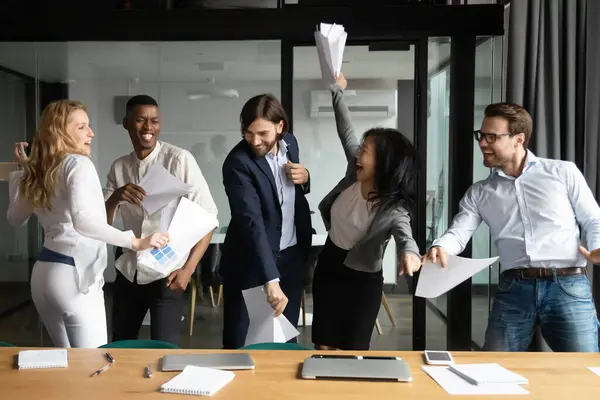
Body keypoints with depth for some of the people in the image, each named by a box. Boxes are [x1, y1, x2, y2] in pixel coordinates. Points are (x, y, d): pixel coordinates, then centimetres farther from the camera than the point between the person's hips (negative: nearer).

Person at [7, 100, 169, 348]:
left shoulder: (36, 173, 13)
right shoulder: (78, 163, -11)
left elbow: (15, 219, 29)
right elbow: (83, 220, -28)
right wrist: (136, 242, -29)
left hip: (43, 272, 9)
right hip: (73, 274, -9)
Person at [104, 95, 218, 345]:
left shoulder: (179, 159, -12)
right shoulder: (119, 167, 4)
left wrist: (188, 269, -19)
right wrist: (115, 197, -17)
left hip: (166, 274, -5)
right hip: (128, 272, 5)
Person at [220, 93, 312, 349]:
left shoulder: (289, 143, -1)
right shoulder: (238, 163, -20)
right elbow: (251, 223, -31)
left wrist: (305, 178, -8)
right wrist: (271, 280, -40)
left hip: (291, 257, 5)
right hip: (251, 264, -5)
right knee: (239, 344, 5)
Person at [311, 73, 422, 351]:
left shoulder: (393, 209, -26)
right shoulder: (355, 171, -11)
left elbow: (404, 233, -46)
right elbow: (346, 130, 1)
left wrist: (409, 252, -69)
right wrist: (337, 91, 7)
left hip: (362, 280, -5)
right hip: (328, 266, 5)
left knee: (352, 351, 5)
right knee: (323, 348, 13)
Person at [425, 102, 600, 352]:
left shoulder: (563, 172, 9)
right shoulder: (479, 193, 15)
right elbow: (458, 232, 2)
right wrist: (440, 247, -21)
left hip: (568, 286, -1)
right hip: (513, 290, 2)